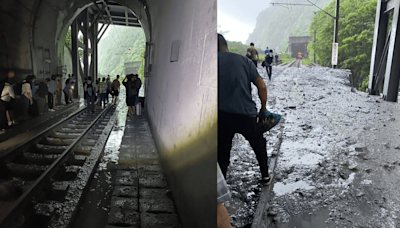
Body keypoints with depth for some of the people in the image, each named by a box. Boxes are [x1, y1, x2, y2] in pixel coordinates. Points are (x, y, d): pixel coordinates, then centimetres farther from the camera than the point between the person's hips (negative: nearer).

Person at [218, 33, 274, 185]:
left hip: (222, 115, -2)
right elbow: (262, 86, 3)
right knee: (259, 145, 26)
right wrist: (263, 108, 15)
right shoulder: (244, 60, 9)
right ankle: (265, 176, 41)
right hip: (246, 114, 2)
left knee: (222, 152, 13)